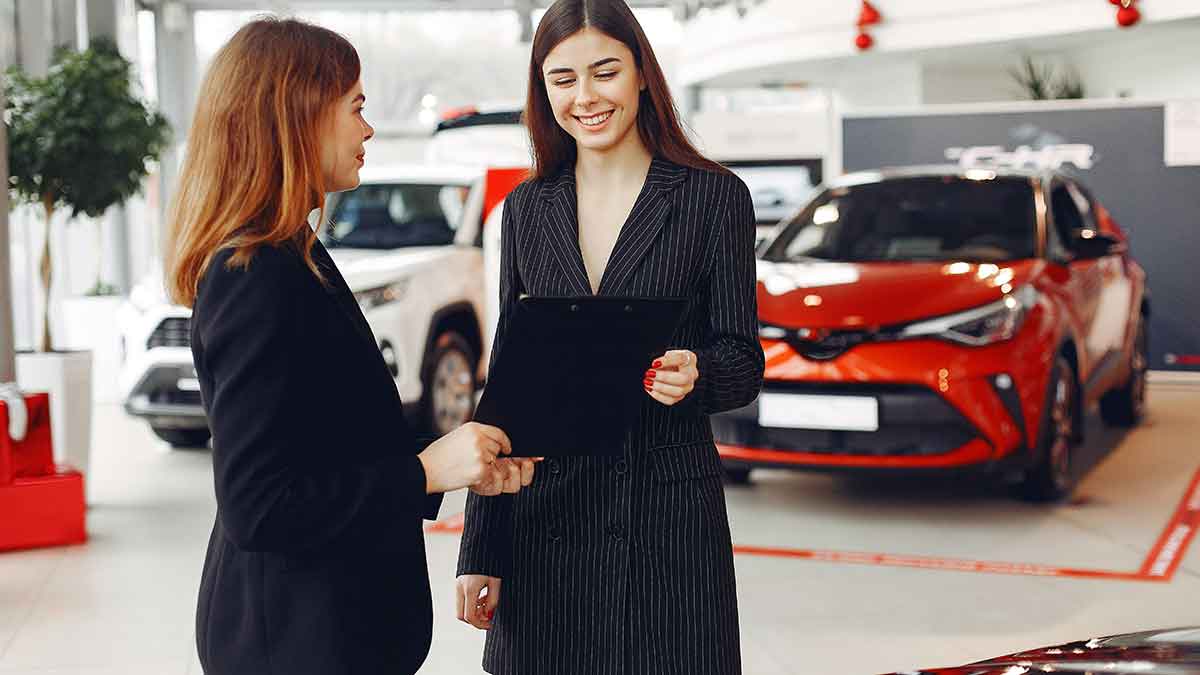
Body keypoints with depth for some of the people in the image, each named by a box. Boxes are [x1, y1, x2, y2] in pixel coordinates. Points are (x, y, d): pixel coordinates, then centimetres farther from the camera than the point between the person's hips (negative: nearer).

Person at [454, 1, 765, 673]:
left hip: (668, 516, -3)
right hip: (543, 517, 3)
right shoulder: (527, 209, 8)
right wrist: (480, 553, 6)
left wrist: (693, 376, -24)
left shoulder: (715, 197, -1)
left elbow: (744, 363, 0)